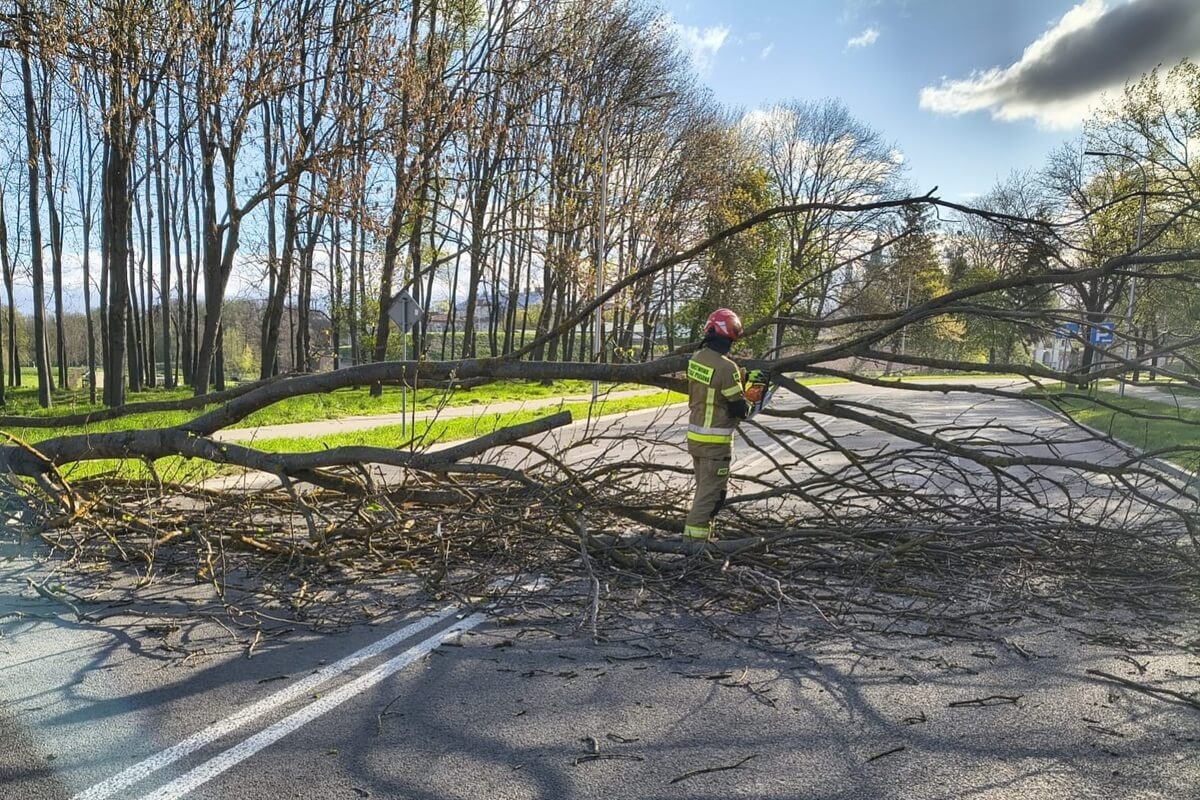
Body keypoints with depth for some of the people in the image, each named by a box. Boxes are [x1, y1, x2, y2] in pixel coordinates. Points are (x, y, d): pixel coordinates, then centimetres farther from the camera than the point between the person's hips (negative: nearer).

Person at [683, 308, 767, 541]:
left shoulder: (696, 359, 2)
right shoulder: (726, 367, -22)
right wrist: (748, 401, 5)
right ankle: (695, 538, 2)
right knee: (711, 493, 0)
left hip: (694, 435, 8)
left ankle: (701, 532, 30)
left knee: (705, 488, 21)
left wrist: (744, 380, 10)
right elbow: (739, 410, -17)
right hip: (716, 441, -8)